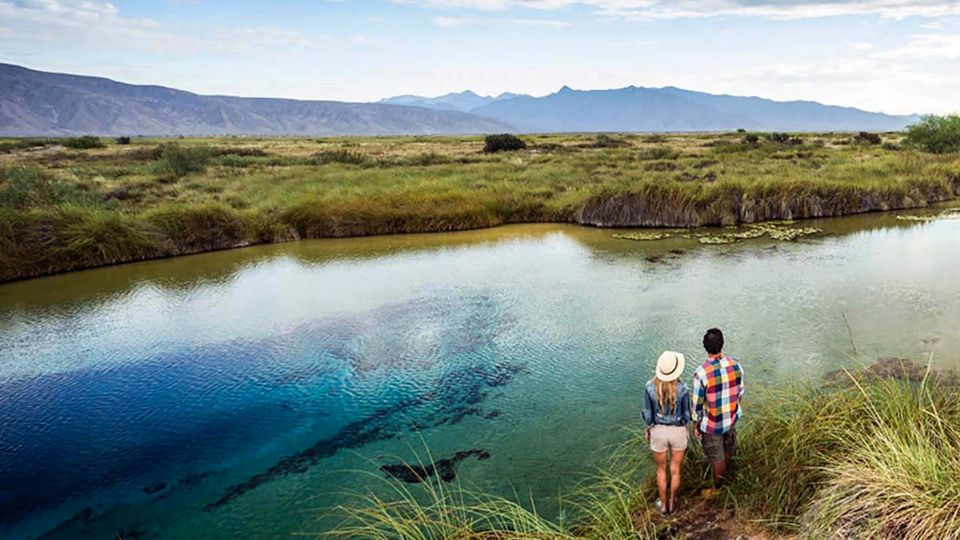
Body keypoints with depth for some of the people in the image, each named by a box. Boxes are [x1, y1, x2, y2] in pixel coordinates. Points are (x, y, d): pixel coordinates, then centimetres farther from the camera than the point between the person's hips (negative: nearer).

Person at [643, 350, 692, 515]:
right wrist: (685, 430, 11)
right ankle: (672, 504, 41)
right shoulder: (682, 388, -23)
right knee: (675, 470, 23)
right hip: (678, 432, 0)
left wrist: (648, 428, 9)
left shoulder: (650, 387, -22)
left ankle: (663, 505, 38)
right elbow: (686, 415, -10)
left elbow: (648, 414, -12)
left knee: (661, 469, 24)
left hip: (658, 432, 0)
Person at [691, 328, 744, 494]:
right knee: (728, 448, 29)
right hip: (731, 418, 5)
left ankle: (717, 489, 33)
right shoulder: (735, 365, -15)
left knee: (716, 456, 14)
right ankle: (725, 473, 56)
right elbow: (740, 393, 0)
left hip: (711, 424, -5)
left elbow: (698, 403, -18)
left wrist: (695, 424, -2)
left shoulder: (701, 373, -29)